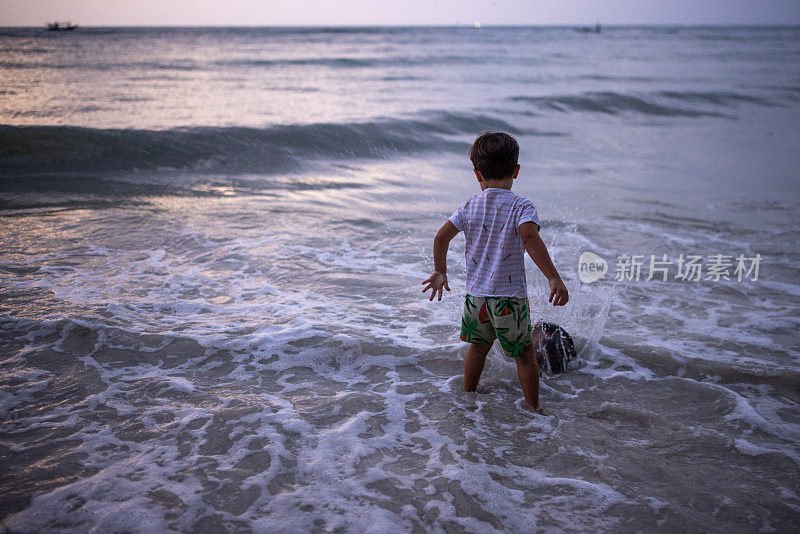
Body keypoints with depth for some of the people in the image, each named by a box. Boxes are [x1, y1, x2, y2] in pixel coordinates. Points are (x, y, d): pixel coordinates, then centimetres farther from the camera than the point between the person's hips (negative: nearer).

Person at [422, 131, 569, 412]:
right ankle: (533, 408, 19)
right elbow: (530, 237, -28)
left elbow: (441, 237, 1)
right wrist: (554, 278, -30)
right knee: (525, 353, 12)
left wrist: (440, 273, 15)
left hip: (475, 295, 5)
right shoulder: (522, 206, -11)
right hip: (510, 298, -4)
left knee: (479, 345, 26)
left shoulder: (470, 206, 2)